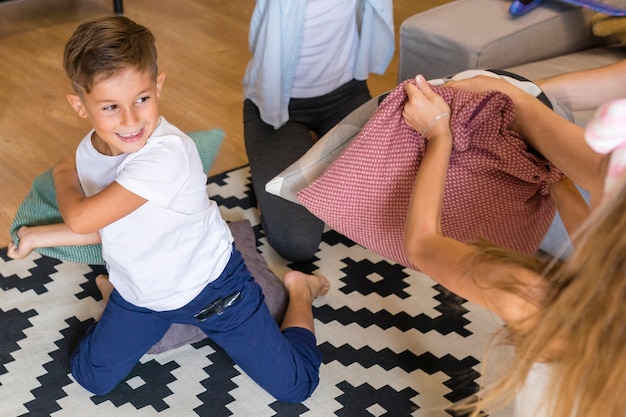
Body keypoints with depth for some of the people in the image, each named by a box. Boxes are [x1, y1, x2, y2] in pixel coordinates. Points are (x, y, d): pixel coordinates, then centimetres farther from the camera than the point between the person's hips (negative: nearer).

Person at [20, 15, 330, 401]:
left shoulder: (167, 152, -38)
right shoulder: (89, 151, -12)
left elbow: (80, 218, -31)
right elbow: (102, 225, 4)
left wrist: (64, 177, -11)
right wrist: (36, 237, -2)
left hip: (209, 287, -5)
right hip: (139, 296, 6)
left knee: (296, 385, -3)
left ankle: (298, 290, 22)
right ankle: (120, 286, 33)